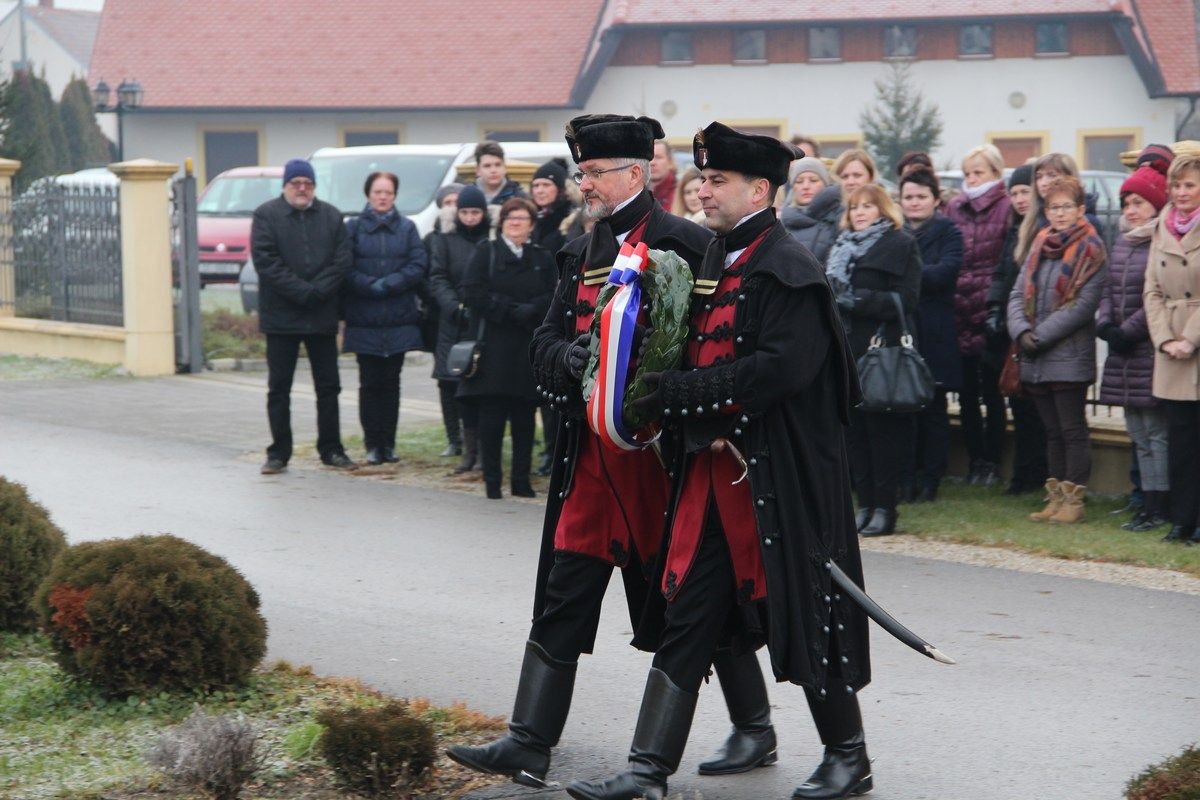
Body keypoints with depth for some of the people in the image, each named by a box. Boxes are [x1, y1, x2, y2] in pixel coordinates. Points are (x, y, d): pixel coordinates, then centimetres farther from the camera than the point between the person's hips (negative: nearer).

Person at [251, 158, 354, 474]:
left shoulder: (331, 216, 8)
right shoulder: (266, 215, -1)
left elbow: (342, 259, 0)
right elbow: (265, 261, -10)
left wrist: (317, 291, -14)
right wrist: (302, 291, -17)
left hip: (322, 316, 3)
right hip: (281, 315, -3)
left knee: (328, 387, 7)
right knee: (279, 388, 3)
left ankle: (331, 449, 15)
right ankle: (278, 452, 8)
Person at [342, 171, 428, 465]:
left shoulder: (407, 228, 8)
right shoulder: (353, 228, 4)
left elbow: (418, 266, -1)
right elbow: (345, 269, -3)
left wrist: (388, 284, -13)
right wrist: (372, 286, -16)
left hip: (399, 319, 1)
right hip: (364, 318, -1)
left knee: (391, 382, 4)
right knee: (370, 383, -1)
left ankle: (388, 443, 9)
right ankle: (372, 444, 5)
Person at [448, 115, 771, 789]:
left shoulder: (689, 246, -8)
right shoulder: (581, 253, 14)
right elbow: (545, 345, 12)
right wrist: (573, 357, -10)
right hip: (592, 451, 6)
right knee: (563, 597, 3)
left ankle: (755, 730, 20)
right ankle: (529, 745, 5)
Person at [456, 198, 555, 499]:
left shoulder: (543, 259, 14)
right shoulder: (485, 252, 7)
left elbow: (552, 298, 5)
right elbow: (471, 293, -5)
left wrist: (531, 310, -15)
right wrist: (508, 310, -13)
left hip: (529, 349, 2)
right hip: (493, 347, -2)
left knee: (524, 417, 3)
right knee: (491, 415, -4)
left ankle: (521, 480, 10)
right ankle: (492, 481, 2)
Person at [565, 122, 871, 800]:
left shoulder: (790, 269, -12)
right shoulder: (716, 262, 14)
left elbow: (784, 367, -23)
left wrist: (680, 392, -19)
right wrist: (704, 423, 3)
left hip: (785, 476, -8)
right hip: (715, 466, 8)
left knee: (802, 615, 1)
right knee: (688, 616, 5)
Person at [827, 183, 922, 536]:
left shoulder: (901, 245, -1)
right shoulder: (842, 246, 20)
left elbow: (906, 299, -10)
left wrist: (862, 301, -18)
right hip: (847, 350, 6)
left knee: (883, 428, -5)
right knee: (855, 429, 6)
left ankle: (885, 507, -1)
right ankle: (865, 503, 11)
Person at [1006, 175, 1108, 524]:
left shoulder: (1091, 251, -6)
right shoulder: (1040, 245, 13)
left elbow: (1082, 305, -14)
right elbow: (1018, 293, 10)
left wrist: (1040, 336, -14)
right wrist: (1021, 331, -8)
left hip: (1070, 358, -6)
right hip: (1036, 360, 6)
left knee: (1072, 430, -4)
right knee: (1052, 431, 11)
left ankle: (1074, 499, -1)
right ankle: (1056, 498, 16)